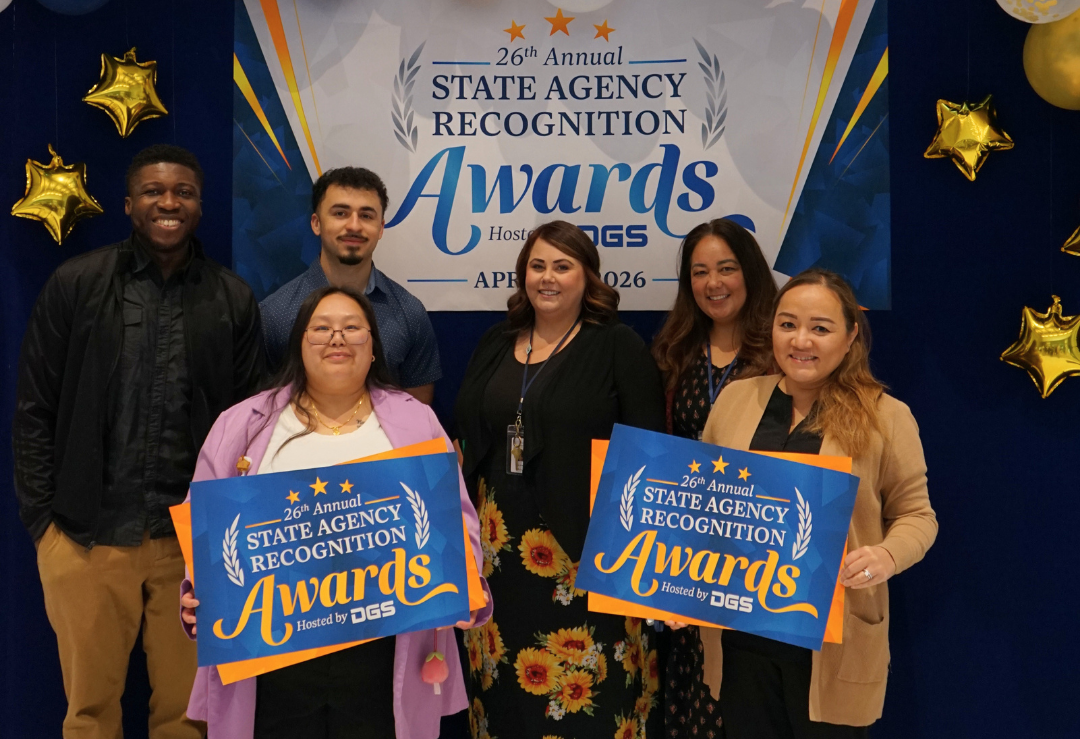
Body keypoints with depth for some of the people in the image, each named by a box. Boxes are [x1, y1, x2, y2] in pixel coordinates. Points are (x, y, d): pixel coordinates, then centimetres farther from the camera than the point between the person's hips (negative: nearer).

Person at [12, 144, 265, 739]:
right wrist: (42, 518, -1)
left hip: (193, 541, 1)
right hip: (85, 538, 0)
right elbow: (35, 411, 4)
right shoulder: (75, 284, 1)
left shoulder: (233, 302, 4)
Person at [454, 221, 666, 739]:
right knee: (506, 683, 12)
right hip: (502, 547, 5)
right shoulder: (495, 346, 11)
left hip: (584, 547, -4)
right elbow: (467, 438, 15)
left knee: (584, 692, 0)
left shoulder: (619, 349, -3)